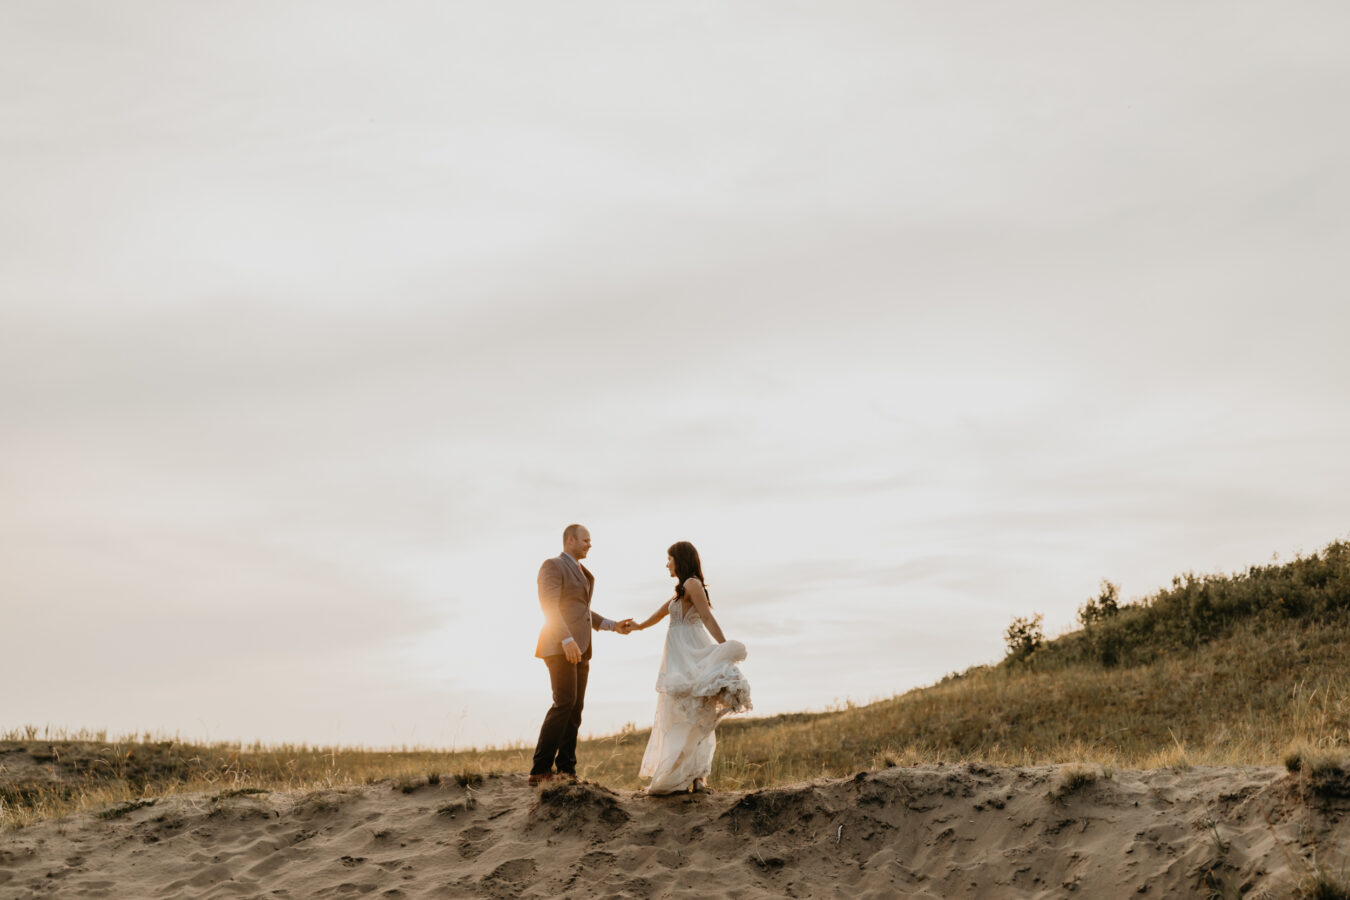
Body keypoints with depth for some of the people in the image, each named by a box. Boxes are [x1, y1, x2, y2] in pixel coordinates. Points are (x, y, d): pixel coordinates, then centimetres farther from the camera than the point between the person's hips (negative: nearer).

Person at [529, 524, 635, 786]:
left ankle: (566, 769, 0)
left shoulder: (581, 573, 25)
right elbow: (549, 607, -16)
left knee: (576, 708, 2)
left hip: (579, 648, 9)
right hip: (559, 646, -9)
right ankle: (540, 769, -16)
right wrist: (567, 640, -26)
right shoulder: (553, 566, -4)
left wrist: (613, 625, 18)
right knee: (565, 703, -18)